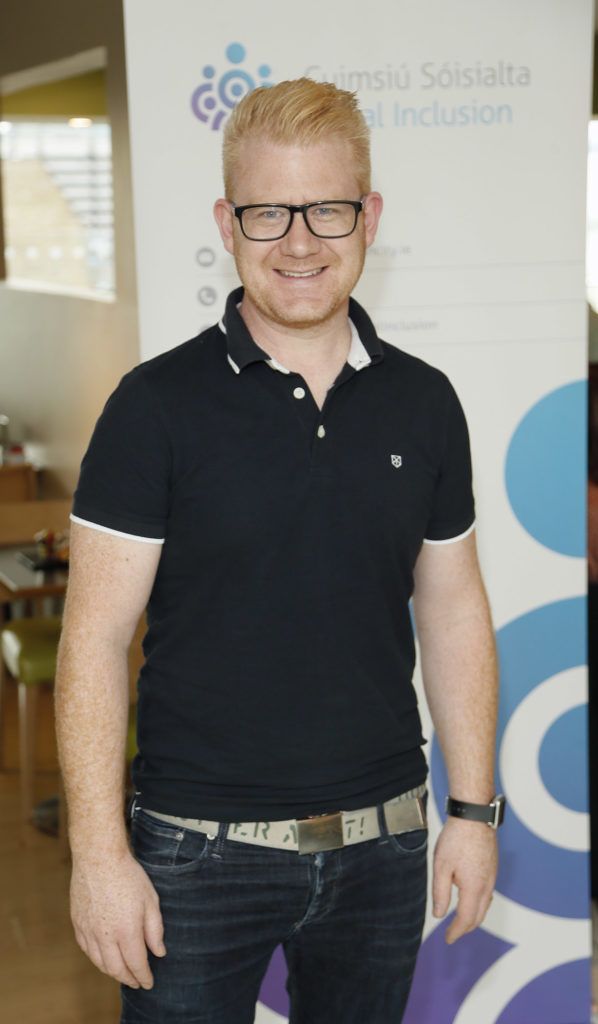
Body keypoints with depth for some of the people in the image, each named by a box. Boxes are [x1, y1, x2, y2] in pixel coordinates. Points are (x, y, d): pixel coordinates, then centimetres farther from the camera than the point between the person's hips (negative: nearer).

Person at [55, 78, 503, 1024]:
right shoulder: (158, 405, -8)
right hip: (202, 851, -3)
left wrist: (473, 811, 7)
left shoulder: (424, 403, 3)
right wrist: (100, 851, -13)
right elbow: (96, 638, -9)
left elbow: (453, 614, 9)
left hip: (382, 844, 4)